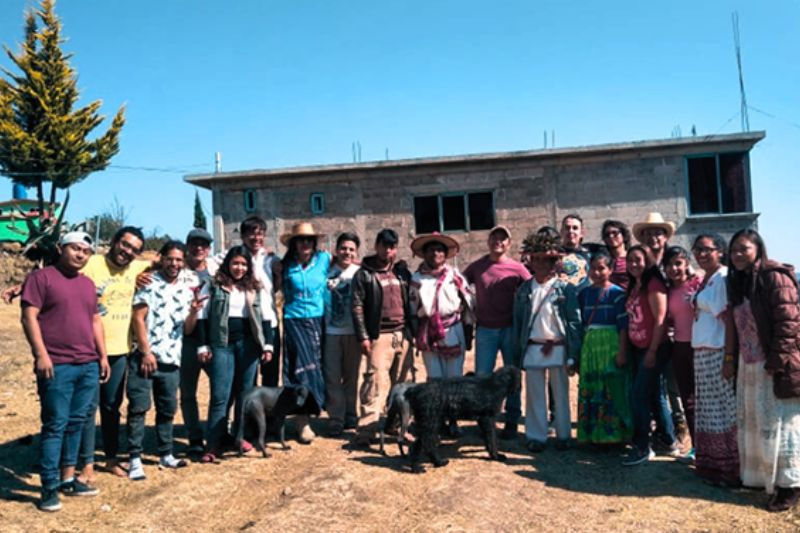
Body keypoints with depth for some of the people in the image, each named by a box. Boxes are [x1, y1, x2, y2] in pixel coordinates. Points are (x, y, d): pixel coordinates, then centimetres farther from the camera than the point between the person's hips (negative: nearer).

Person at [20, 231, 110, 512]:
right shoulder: (41, 277, -3)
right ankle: (49, 487, 4)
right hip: (56, 366, -6)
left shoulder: (88, 284, 18)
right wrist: (41, 354, -16)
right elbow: (29, 317, -9)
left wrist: (103, 355, 14)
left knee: (77, 423, 11)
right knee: (55, 425, -4)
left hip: (88, 365, 7)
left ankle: (68, 478, 21)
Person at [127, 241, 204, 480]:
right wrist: (146, 352, -13)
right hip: (144, 356, -4)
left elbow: (187, 329, 10)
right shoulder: (149, 282, -1)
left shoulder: (187, 289, 12)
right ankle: (135, 458, 5)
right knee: (138, 407, -3)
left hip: (171, 359, 5)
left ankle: (165, 455, 24)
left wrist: (194, 311, -9)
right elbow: (138, 318, -7)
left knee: (167, 409, 12)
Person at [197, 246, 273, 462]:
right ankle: (214, 444, 1)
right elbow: (204, 317, 3)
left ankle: (240, 436, 22)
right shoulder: (214, 285, 4)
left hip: (248, 344, 2)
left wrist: (267, 344, 3)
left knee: (244, 392, 8)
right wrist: (202, 345, -3)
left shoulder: (254, 287, 11)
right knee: (220, 395, -5)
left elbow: (264, 317, 11)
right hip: (221, 344, -2)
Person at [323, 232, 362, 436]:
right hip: (331, 332, 1)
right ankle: (336, 419, 11)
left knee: (351, 376, 10)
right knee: (332, 377, 2)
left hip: (353, 332, 0)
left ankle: (350, 415, 24)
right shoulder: (327, 271, 2)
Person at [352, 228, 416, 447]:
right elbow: (357, 307, -4)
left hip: (403, 334, 5)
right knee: (376, 380, -13)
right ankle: (367, 428, -9)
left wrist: (415, 331, 12)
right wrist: (363, 337, -11)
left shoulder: (402, 272, 15)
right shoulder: (364, 274, 0)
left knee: (404, 381, 8)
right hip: (379, 336, -5)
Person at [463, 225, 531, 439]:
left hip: (511, 329, 0)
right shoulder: (476, 267, 4)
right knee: (482, 377, 3)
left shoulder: (517, 268, 0)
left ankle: (511, 421, 19)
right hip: (485, 330, 1)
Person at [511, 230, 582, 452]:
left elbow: (575, 323, -5)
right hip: (532, 349, 2)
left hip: (558, 349, -2)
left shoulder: (565, 289, -4)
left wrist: (573, 357, -9)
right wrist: (517, 354, 3)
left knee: (561, 394, 10)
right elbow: (517, 323, 7)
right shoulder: (524, 290, 5)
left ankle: (563, 435, 23)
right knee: (535, 395, 8)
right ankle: (536, 436, 19)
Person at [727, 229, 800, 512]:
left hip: (774, 367, -8)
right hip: (748, 366, 8)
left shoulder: (775, 276, -10)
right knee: (751, 424, 13)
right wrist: (731, 359, 13)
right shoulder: (737, 282, 14)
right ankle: (761, 478, 26)